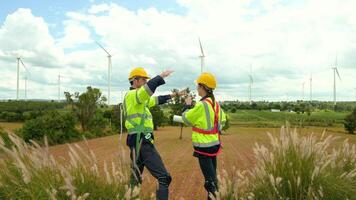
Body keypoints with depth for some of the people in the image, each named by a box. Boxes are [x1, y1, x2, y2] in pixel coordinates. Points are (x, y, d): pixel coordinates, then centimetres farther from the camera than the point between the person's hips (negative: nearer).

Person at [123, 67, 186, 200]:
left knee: (136, 175, 21)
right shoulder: (132, 95, -12)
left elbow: (157, 100, 29)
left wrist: (174, 95, 28)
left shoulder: (141, 99, 18)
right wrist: (162, 75, -19)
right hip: (141, 141, -11)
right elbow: (150, 86, -31)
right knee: (163, 177, -12)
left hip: (140, 141, 11)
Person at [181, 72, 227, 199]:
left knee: (209, 179, -1)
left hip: (204, 146, -8)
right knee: (213, 176, 18)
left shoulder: (201, 105, -20)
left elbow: (186, 120, -8)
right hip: (214, 144, 8)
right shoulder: (215, 104, 5)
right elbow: (222, 120, 19)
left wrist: (187, 105, 6)